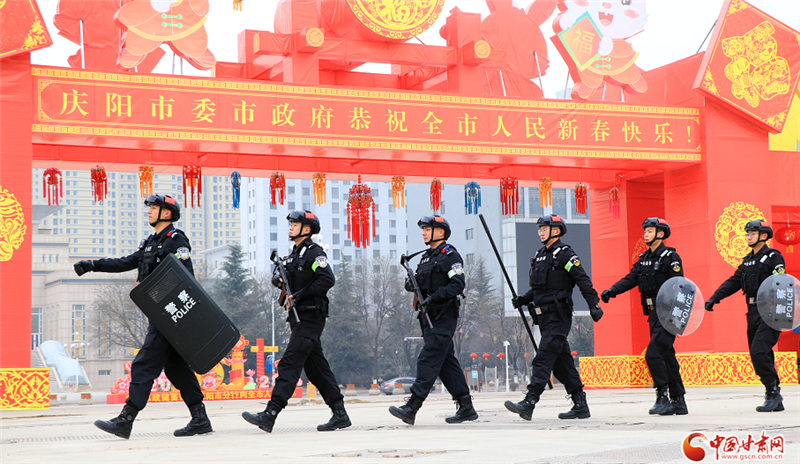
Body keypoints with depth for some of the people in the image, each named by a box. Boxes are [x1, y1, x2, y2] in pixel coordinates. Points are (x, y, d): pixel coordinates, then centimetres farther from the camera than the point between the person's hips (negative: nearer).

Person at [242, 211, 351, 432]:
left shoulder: (314, 252, -9)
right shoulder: (295, 254, 19)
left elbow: (328, 279, -21)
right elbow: (282, 277, 24)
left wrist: (300, 295, -20)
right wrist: (278, 279, 0)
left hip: (310, 318, -10)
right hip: (299, 318, 10)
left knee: (290, 363, -14)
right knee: (315, 366, 10)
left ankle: (270, 415, -19)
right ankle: (340, 414, 15)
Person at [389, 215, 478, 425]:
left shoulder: (450, 255, -8)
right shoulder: (427, 257, 20)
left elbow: (458, 284, -18)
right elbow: (420, 282, 20)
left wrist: (433, 297, -24)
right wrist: (411, 283, -3)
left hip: (443, 316, -9)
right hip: (429, 317, 9)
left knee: (428, 360, -13)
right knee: (446, 361, 9)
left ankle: (411, 407, -19)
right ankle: (466, 407, 15)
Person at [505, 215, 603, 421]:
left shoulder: (565, 254, -8)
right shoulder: (540, 256, 17)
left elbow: (583, 281, -13)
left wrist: (593, 305, -21)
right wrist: (523, 299, 9)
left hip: (559, 316, -9)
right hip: (544, 316, 9)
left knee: (544, 358, -14)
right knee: (561, 361, 10)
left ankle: (529, 403, -21)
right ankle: (580, 405, 17)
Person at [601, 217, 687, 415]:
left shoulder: (670, 257, -9)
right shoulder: (644, 258, 14)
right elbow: (631, 278, 6)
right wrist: (612, 290, -11)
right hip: (654, 314, 8)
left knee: (653, 353, -16)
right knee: (666, 356, 10)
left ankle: (663, 397, -9)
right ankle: (678, 402, 16)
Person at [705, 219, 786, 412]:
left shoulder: (773, 256, -5)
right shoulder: (747, 261, 18)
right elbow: (733, 282, 17)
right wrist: (714, 299, 6)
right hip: (753, 313, 8)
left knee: (759, 351, -19)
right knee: (757, 354, 7)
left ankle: (773, 393, -10)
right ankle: (775, 400, 14)